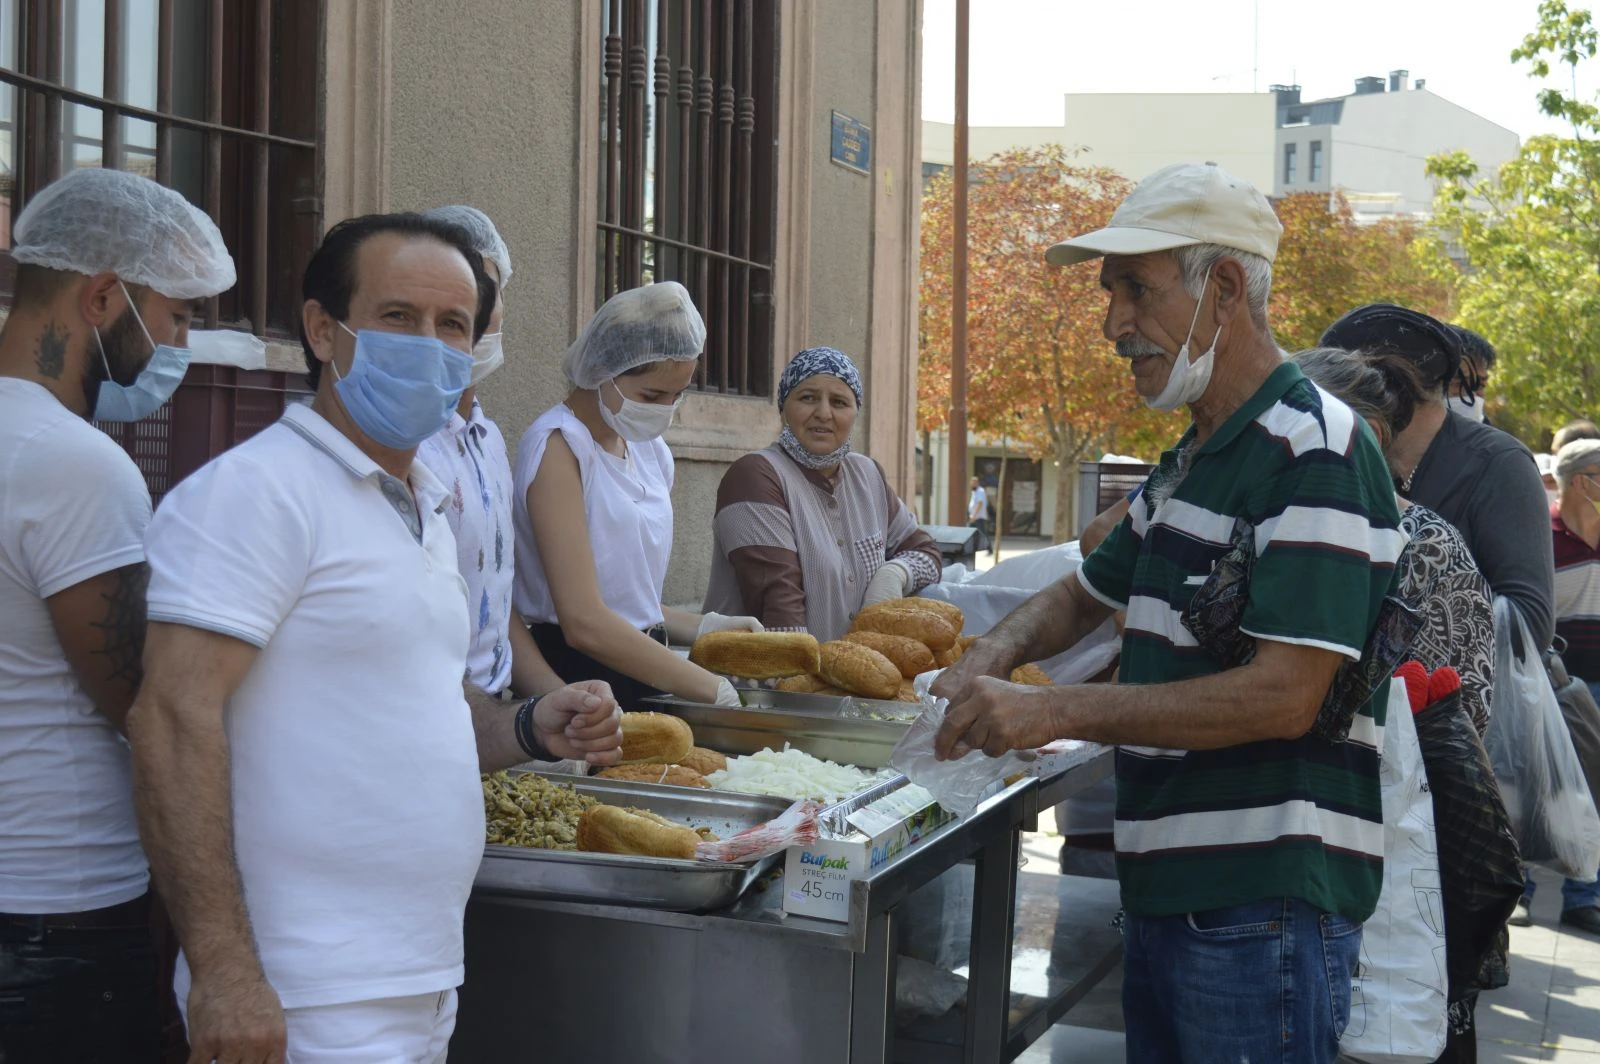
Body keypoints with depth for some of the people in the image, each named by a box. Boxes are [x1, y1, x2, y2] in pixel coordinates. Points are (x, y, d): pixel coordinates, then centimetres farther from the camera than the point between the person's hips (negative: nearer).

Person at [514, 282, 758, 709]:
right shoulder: (559, 446, -11)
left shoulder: (650, 450, 13)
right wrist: (710, 688, -17)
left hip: (644, 678, 7)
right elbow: (584, 622, -20)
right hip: (579, 677, -7)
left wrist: (702, 628, 3)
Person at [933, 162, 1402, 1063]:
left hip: (1264, 910, -9)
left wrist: (1055, 712, -22)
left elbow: (1284, 696, -23)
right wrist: (994, 659, 4)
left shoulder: (1314, 450, -15)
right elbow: (1088, 593, 27)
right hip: (1167, 890, 9)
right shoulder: (1190, 462, 15)